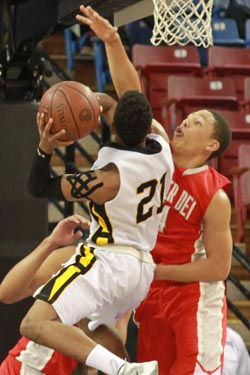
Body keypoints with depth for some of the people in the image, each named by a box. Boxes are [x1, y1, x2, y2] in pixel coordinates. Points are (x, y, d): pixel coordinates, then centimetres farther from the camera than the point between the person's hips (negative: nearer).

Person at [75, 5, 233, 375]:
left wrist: (156, 270, -15)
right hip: (151, 296, 6)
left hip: (193, 299, -6)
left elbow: (219, 267, -14)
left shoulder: (215, 196, -15)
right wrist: (112, 42, -17)